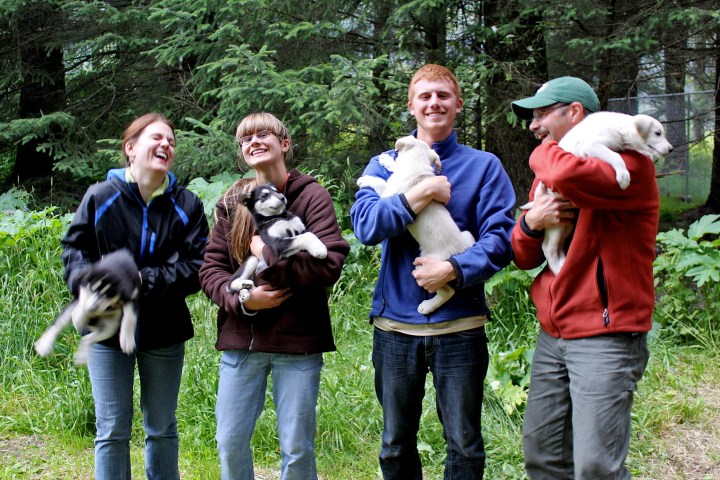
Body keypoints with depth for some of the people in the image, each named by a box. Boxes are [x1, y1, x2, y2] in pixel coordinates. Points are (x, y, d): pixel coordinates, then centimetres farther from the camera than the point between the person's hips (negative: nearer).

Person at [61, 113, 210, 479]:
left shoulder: (187, 205, -4)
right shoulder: (100, 197, -6)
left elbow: (198, 266, -10)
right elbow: (75, 249, -1)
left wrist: (144, 280, -21)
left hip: (164, 332, 1)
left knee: (161, 429, 14)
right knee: (112, 431, 5)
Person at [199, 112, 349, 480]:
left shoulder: (312, 196, -5)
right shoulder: (231, 202, 7)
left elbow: (329, 264, -16)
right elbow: (210, 268, 3)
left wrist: (267, 254, -14)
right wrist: (241, 298, -15)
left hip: (297, 342, -3)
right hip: (241, 342, 4)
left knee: (297, 449, 6)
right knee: (230, 443, 10)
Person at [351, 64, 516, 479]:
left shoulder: (484, 166, 2)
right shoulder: (385, 165, 7)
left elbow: (500, 237, -7)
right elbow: (365, 224, -9)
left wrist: (454, 269, -21)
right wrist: (419, 195, -19)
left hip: (459, 325, -2)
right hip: (395, 324, 2)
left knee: (464, 445, 7)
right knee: (396, 444, 15)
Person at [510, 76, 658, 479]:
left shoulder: (630, 162, -8)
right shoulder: (548, 175, 16)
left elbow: (569, 176, -31)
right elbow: (525, 258, 17)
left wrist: (544, 153, -8)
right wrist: (531, 222, -5)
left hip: (606, 337, -7)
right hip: (553, 336, 8)